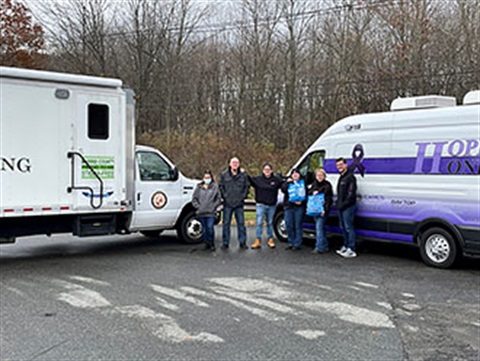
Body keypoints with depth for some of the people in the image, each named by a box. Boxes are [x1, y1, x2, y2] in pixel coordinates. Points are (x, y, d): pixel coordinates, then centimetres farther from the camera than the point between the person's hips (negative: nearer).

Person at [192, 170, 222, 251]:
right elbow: (194, 199, 11)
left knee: (210, 228, -11)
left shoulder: (215, 187, 3)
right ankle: (207, 243, 17)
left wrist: (213, 206, -6)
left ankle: (212, 244, 2)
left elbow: (219, 199, 3)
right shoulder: (199, 187, 10)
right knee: (204, 229, 7)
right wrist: (198, 206, 0)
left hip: (211, 212, -3)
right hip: (201, 213, 3)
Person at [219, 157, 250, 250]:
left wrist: (243, 196, -1)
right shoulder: (224, 175, 4)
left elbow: (247, 186, 9)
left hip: (239, 204, 0)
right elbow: (220, 186, 5)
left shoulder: (243, 175, 5)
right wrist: (224, 196, -4)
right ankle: (225, 243, 9)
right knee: (226, 223, 2)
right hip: (228, 204, 0)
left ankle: (242, 242, 11)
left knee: (241, 223, 3)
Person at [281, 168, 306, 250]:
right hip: (289, 206, 3)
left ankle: (297, 244, 2)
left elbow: (306, 194, 0)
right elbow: (283, 190, -3)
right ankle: (291, 243, 15)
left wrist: (302, 201, -15)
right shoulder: (288, 182, 14)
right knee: (289, 225, 4)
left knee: (298, 226, -4)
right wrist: (287, 182, -12)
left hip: (299, 206, -3)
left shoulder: (303, 182, 8)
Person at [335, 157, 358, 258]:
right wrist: (338, 203, 14)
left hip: (348, 207, -10)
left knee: (348, 227, -9)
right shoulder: (341, 178, 19)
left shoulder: (350, 177, -12)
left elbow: (351, 193, -17)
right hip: (341, 207, 10)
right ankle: (345, 246, 22)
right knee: (343, 227, 13)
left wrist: (343, 204, -17)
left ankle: (351, 250, -8)